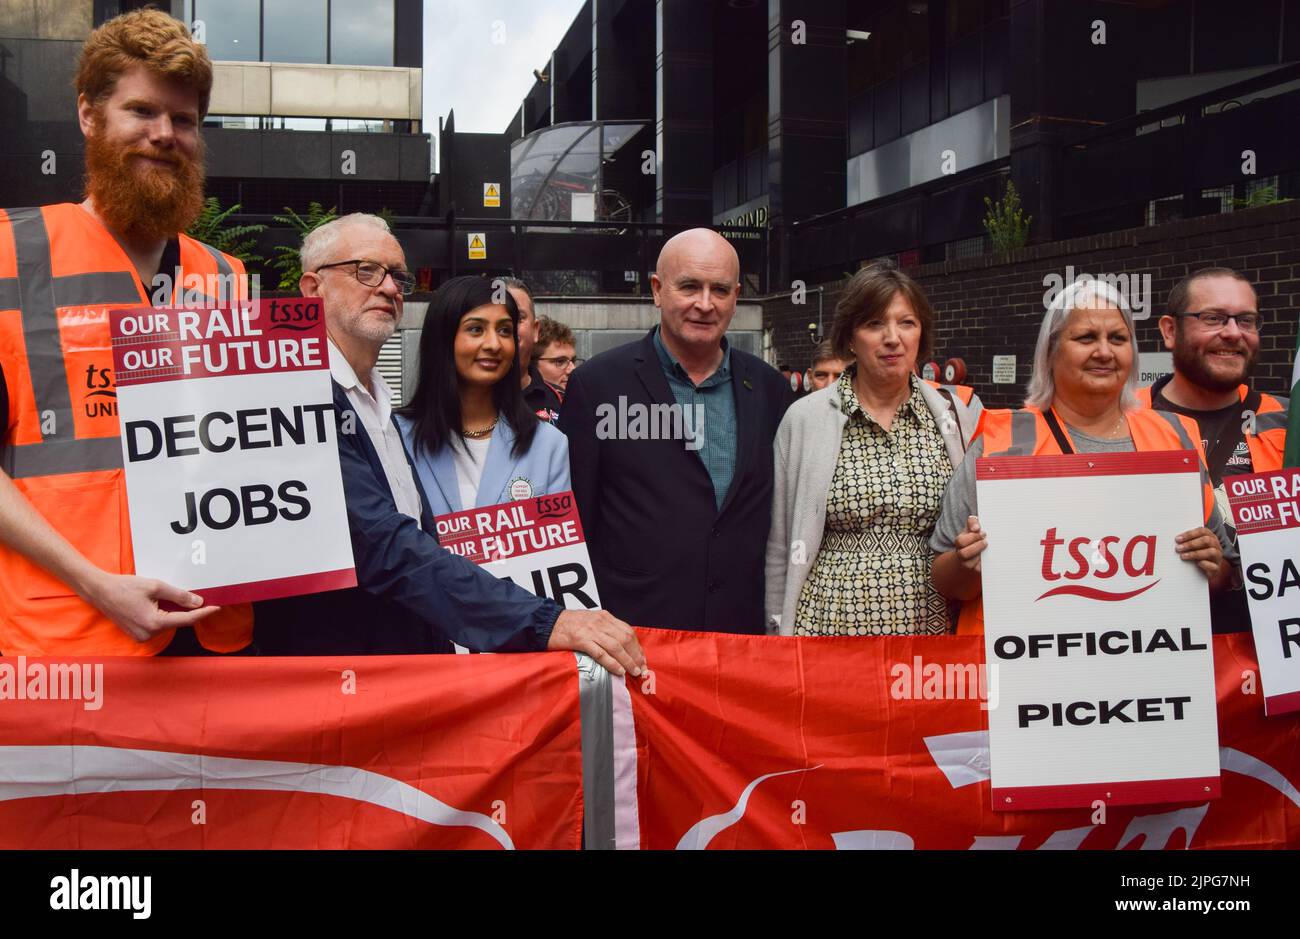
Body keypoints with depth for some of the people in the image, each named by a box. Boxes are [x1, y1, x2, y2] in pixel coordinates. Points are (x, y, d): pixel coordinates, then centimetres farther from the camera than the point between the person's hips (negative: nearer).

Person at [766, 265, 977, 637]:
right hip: (832, 620, -2)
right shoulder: (804, 418, -1)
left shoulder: (954, 416, 6)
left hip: (933, 623, 2)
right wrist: (780, 629, 4)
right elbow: (778, 542, 4)